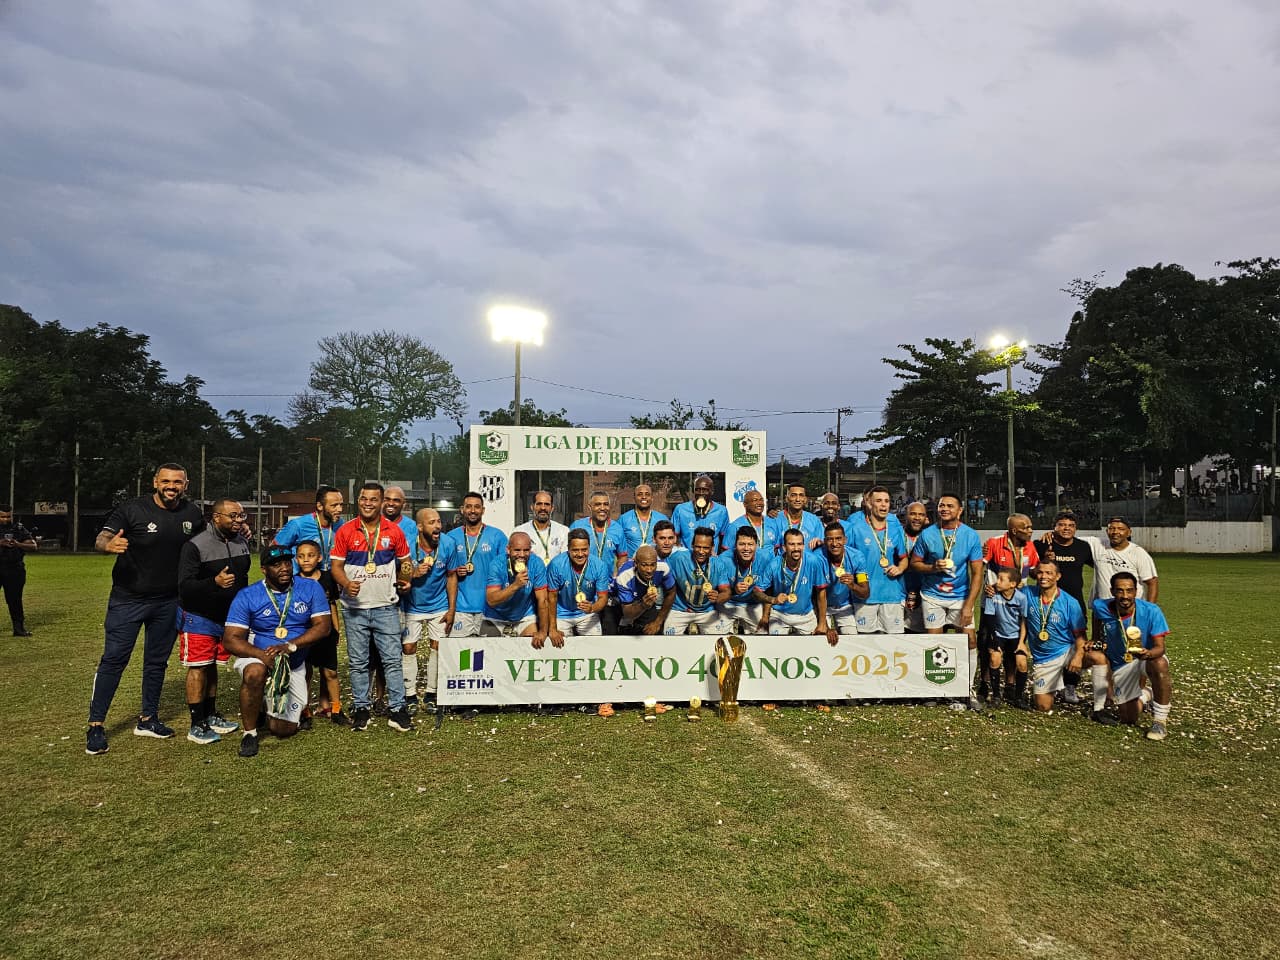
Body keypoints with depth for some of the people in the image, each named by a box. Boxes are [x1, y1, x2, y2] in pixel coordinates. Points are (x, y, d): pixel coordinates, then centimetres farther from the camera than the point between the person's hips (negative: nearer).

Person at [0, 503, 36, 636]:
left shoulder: (19, 529, 8)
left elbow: (33, 546, 2)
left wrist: (18, 544, -16)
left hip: (15, 570, 1)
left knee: (15, 600, 6)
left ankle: (19, 627, 10)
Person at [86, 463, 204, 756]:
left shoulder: (192, 514, -1)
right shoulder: (132, 509, -13)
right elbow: (100, 540, -21)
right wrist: (110, 544, -46)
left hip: (168, 602, 4)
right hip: (128, 599, -4)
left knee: (157, 661, 13)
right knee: (113, 659, -4)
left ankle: (147, 720, 26)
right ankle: (95, 726, 6)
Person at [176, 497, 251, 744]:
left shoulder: (242, 542, 2)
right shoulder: (195, 546, -18)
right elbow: (185, 586, -24)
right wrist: (215, 582, -39)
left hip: (227, 617, 6)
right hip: (198, 617, -6)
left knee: (212, 666, 15)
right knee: (198, 668, -4)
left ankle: (211, 717, 25)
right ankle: (197, 726, 3)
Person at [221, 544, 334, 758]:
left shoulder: (310, 588, -6)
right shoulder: (247, 596, -10)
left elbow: (323, 626, -12)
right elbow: (231, 639, -14)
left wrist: (290, 646, -27)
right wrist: (263, 655, -32)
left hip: (294, 666, 2)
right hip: (257, 657, -2)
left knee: (284, 729, 0)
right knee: (255, 673, -39)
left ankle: (269, 706, 38)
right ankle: (250, 733, -15)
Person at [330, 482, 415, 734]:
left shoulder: (394, 531, 3)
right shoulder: (345, 531, 1)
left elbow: (405, 561, 14)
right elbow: (336, 565, 1)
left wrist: (405, 577, -4)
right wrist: (346, 584, -17)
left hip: (386, 606, 0)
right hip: (355, 608, 0)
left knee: (393, 659, -1)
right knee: (357, 662, 8)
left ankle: (397, 709, 6)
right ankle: (361, 708, 19)